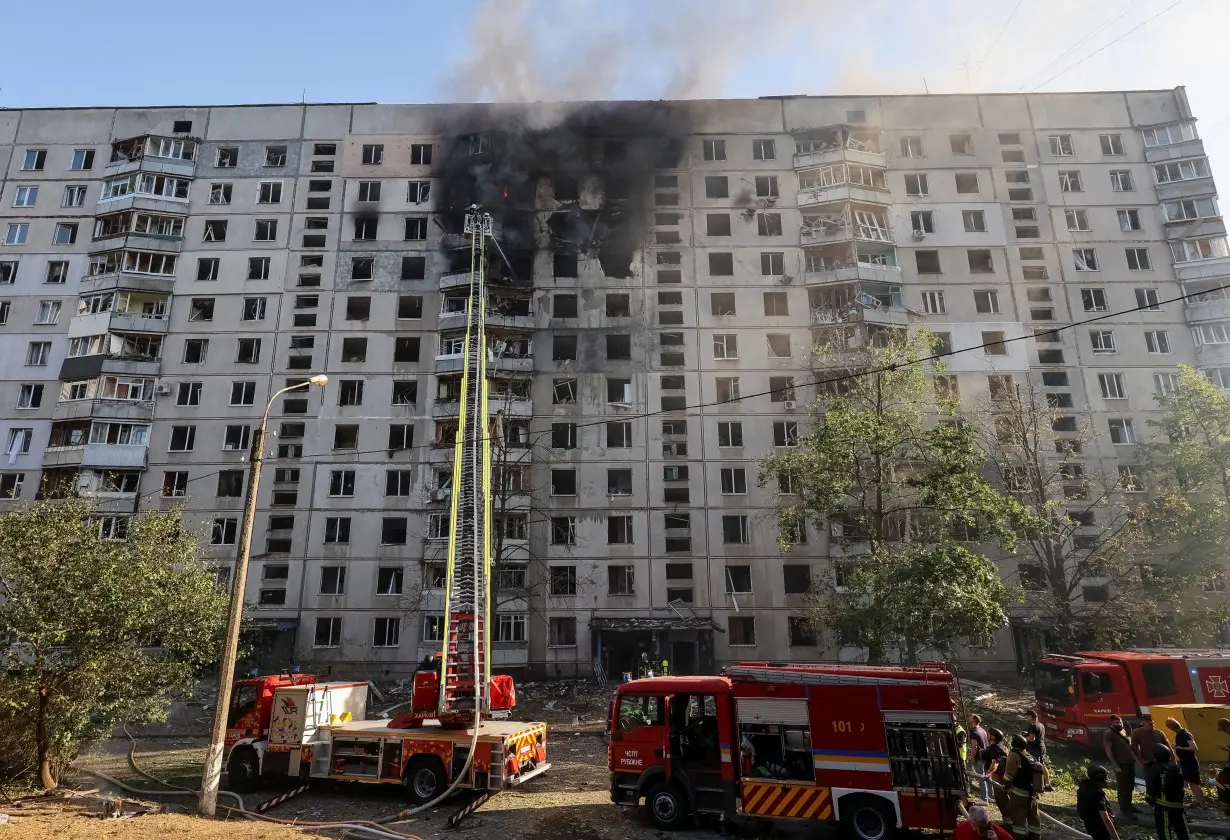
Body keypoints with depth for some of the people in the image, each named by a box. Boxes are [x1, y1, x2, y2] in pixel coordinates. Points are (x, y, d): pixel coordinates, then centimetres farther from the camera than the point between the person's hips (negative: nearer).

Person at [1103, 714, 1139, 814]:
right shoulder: (1108, 733, -14)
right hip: (1121, 764, -8)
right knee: (1122, 787, -1)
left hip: (1130, 762, 8)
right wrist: (1115, 765, -19)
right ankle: (1123, 808, 7)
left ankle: (1128, 805, 30)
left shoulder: (1124, 731, 12)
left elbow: (1130, 745, 21)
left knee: (1130, 786, 17)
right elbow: (1108, 751, -16)